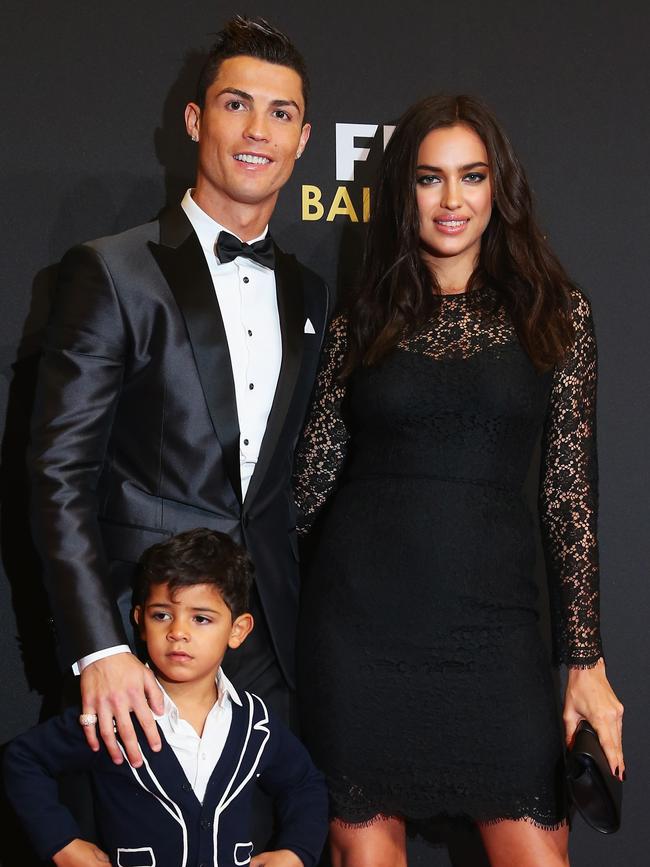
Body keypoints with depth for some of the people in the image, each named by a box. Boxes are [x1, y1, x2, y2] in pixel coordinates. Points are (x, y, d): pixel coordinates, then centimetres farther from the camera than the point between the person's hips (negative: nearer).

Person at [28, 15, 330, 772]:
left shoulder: (307, 294, 13)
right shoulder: (111, 273, -5)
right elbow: (60, 473, -11)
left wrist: (303, 616, 9)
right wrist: (98, 649, -19)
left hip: (268, 637, 5)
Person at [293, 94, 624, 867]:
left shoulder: (556, 313, 4)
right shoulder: (360, 324, 7)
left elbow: (570, 491, 2)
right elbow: (313, 477, 9)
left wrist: (586, 662, 0)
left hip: (489, 622, 0)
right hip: (359, 621, 1)